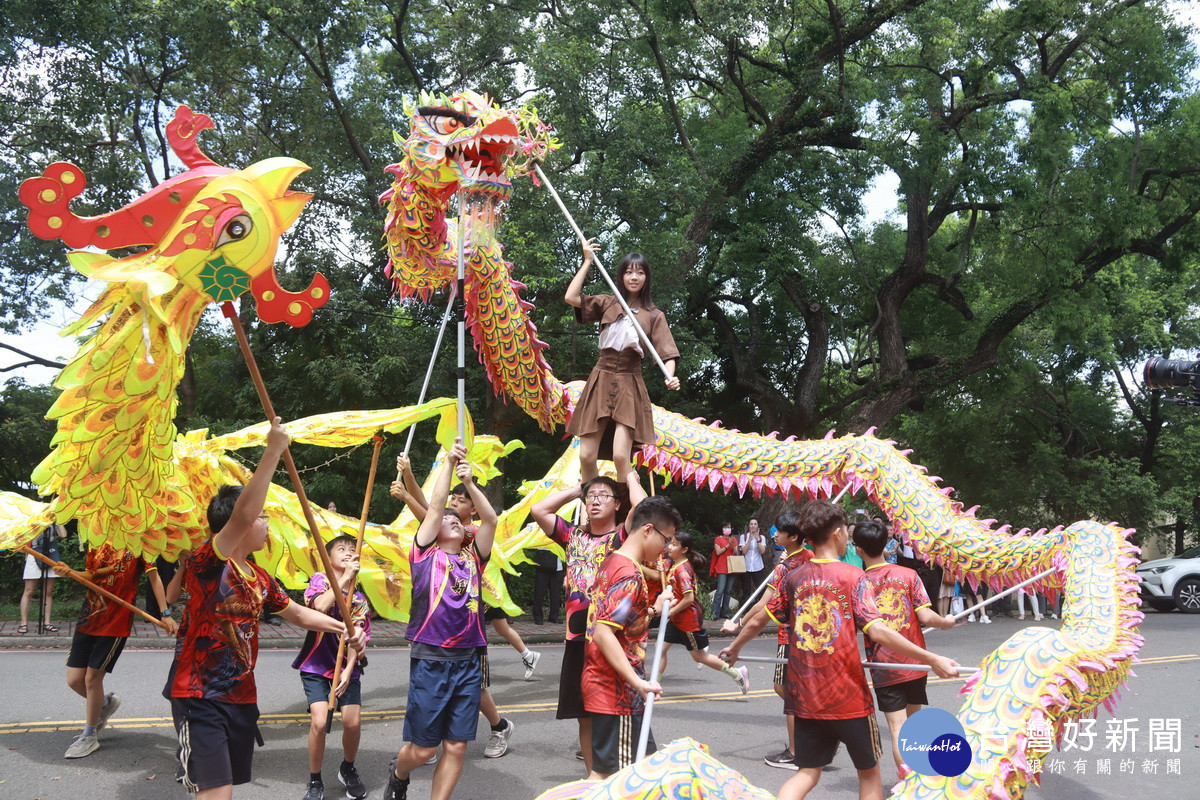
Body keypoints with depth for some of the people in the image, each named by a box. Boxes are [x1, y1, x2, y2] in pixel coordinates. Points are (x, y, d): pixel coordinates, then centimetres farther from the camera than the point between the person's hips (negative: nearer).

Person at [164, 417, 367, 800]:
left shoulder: (259, 578, 10)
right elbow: (242, 515, -32)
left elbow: (297, 613, 22)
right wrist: (272, 452, -35)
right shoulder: (206, 562, -15)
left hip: (241, 696, 8)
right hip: (199, 697, -8)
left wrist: (344, 629, 8)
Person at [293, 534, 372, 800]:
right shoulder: (320, 580, -4)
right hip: (316, 666, -2)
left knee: (353, 721, -9)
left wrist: (348, 671, -20)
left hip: (347, 667, 2)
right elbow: (320, 605, -27)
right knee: (319, 721, -18)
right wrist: (346, 576, -25)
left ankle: (348, 770, 21)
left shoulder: (359, 600, 1)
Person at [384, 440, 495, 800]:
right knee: (423, 747, 4)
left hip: (468, 662, 3)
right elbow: (434, 506, -2)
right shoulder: (425, 553, 6)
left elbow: (490, 518, 4)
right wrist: (449, 463, -2)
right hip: (430, 661, -3)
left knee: (456, 746, 4)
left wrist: (469, 482, -4)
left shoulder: (472, 558, 13)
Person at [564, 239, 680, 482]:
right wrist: (587, 261, 0)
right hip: (600, 382, 2)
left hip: (629, 387, -2)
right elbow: (571, 297, -3)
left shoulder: (654, 315, 5)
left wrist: (671, 377, -22)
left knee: (621, 456, -16)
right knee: (586, 456, -2)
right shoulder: (607, 304, 10)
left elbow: (667, 353, -2)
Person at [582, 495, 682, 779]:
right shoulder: (630, 576, -20)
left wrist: (651, 611, 17)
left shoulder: (611, 562, 10)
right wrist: (638, 682, -30)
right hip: (616, 691, -10)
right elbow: (603, 633, -28)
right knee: (605, 772, -2)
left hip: (600, 681, 10)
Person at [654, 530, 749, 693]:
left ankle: (737, 673, 15)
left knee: (699, 656, 4)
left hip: (689, 618, -9)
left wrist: (670, 612, -18)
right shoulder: (675, 565, 5)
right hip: (677, 619, 9)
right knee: (661, 647, 6)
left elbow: (689, 598, -28)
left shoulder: (682, 570, -23)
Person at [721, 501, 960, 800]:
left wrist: (734, 647, 30)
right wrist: (932, 659, -19)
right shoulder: (853, 576, -10)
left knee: (807, 773, 14)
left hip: (805, 699, 4)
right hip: (849, 697, -4)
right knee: (869, 772, 16)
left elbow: (758, 621, 11)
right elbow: (877, 631, -20)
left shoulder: (794, 578, 3)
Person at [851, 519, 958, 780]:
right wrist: (946, 622, 8)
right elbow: (926, 617, -11)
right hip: (914, 662, 2)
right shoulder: (909, 575, -5)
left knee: (897, 727, 0)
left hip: (883, 667, -2)